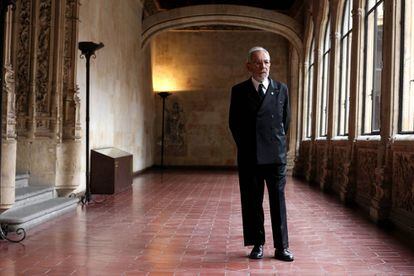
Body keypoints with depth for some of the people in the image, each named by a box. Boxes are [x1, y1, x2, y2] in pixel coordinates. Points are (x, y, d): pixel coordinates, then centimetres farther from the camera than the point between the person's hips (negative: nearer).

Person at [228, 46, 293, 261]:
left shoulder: (281, 89, 7)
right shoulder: (239, 91, 4)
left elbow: (286, 119, 15)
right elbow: (233, 123, 10)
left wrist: (277, 142, 12)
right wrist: (245, 146, 9)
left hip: (276, 155, 0)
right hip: (249, 156, 0)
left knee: (278, 201, 2)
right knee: (252, 202, 5)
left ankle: (281, 247, 8)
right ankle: (257, 244, 16)